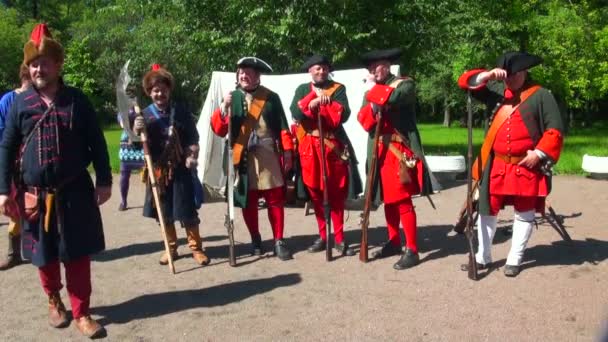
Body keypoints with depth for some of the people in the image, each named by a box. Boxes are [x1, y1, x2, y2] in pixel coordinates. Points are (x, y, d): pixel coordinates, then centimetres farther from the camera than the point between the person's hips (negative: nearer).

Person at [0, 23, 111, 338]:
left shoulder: (77, 100, -1)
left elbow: (96, 143, 1)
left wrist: (104, 180, -3)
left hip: (75, 192, -1)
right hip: (36, 194, 1)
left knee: (78, 254, 4)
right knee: (45, 255, 14)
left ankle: (81, 313, 15)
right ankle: (54, 302, 37)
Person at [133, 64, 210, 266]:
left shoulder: (181, 111, 0)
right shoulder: (145, 115, 2)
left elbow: (193, 138, 1)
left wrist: (192, 156, -15)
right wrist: (136, 132, -20)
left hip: (180, 168, -2)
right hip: (158, 169, 2)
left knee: (187, 211, 1)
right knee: (164, 213, 10)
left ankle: (196, 248, 15)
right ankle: (171, 248, 25)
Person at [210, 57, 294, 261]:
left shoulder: (271, 97, 5)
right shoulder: (232, 98, 5)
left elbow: (282, 127, 4)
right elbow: (219, 130, -2)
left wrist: (287, 152, -3)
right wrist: (223, 108, -17)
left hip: (269, 155, -1)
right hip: (244, 158, 1)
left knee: (275, 199, 1)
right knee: (248, 200, 6)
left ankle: (279, 241, 10)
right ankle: (255, 240, 21)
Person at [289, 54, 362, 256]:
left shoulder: (338, 89, 5)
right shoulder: (302, 90, 11)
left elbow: (342, 115, -12)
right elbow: (296, 112, -7)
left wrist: (316, 105, -14)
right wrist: (315, 97, -16)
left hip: (333, 146, -2)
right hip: (309, 147, 2)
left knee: (336, 193, 1)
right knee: (315, 192, 7)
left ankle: (339, 238, 8)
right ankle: (322, 236, 19)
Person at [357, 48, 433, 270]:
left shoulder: (404, 84, -4)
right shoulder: (371, 93, 16)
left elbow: (389, 98, -25)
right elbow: (364, 122, 4)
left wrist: (372, 88, -8)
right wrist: (373, 103, -13)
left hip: (400, 151, -7)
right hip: (381, 152, 7)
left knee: (403, 201, -8)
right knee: (388, 199, 14)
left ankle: (412, 251, -3)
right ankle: (393, 242, 27)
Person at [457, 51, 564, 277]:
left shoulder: (540, 96, -5)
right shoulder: (497, 90, 7)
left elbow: (555, 130, -5)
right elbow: (466, 82, 6)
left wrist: (540, 153, -15)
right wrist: (487, 76, -12)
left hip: (527, 166, -3)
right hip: (495, 165, 4)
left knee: (524, 212, 8)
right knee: (487, 209, 9)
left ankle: (515, 260, 21)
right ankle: (483, 257, 22)